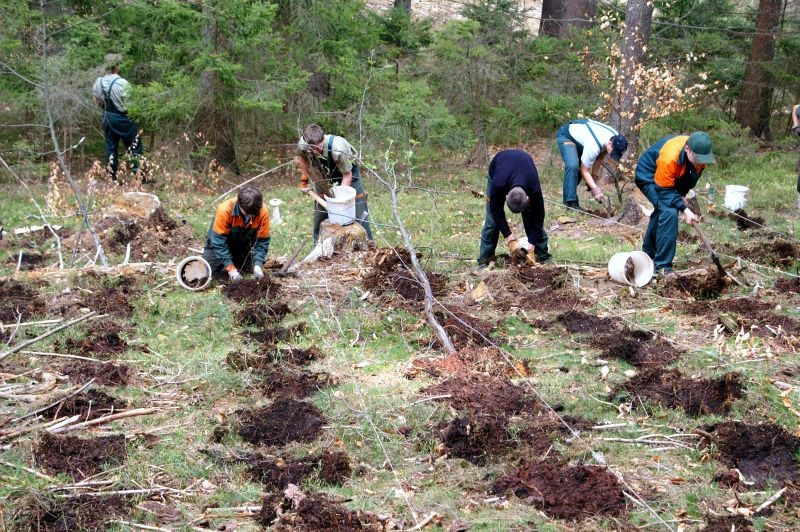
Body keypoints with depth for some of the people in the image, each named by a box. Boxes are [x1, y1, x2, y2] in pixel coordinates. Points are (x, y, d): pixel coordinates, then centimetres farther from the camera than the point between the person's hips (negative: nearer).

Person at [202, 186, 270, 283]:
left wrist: (258, 265, -35)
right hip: (223, 239, -3)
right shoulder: (225, 210, -37)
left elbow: (262, 241, -21)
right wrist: (230, 268, -38)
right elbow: (219, 240, -33)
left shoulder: (263, 213, -30)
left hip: (243, 244, 3)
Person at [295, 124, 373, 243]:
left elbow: (347, 175, -29)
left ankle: (368, 241, 9)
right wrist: (304, 181, -1)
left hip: (347, 170, -4)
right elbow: (302, 158, -1)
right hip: (325, 173, 4)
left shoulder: (337, 148, -41)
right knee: (320, 208, 5)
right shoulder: (303, 145, -29)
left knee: (358, 206, -4)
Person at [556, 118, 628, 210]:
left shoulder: (616, 139, -18)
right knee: (572, 165, -26)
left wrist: (594, 178, -4)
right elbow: (584, 170, -28)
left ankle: (567, 194, 25)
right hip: (566, 136, -8)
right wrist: (595, 189, -34)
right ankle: (571, 202, -22)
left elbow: (600, 157, -4)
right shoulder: (593, 146, -40)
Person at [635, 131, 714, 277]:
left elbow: (692, 176, 0)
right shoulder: (669, 157, -41)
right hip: (649, 177, -8)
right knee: (669, 213, -25)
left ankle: (649, 255, 47)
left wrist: (683, 195, -8)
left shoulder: (699, 153, -21)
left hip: (672, 178, 8)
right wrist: (685, 209, -37)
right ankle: (662, 266, -20)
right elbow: (665, 191, -32)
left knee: (661, 212, 23)